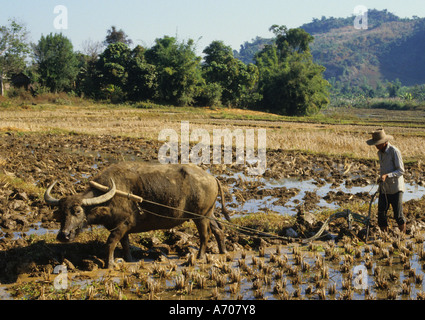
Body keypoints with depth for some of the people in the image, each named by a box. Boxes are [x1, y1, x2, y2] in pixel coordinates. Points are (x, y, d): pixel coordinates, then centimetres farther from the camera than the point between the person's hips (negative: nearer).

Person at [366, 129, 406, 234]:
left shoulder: (395, 152, -14)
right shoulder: (380, 153, 9)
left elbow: (401, 171, -16)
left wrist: (387, 175, -28)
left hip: (396, 189, -6)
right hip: (384, 189, 6)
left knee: (398, 215, -2)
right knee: (381, 214, 2)